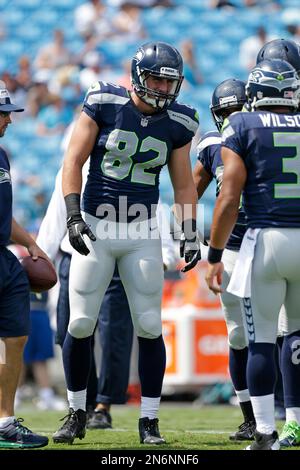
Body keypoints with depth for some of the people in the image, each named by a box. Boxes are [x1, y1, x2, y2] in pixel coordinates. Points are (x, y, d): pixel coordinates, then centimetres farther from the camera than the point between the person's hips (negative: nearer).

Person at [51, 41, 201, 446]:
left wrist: (190, 233, 2)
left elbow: (183, 184, 10)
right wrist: (73, 215, -13)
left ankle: (149, 421, 7)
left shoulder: (178, 123, 1)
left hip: (143, 231, 2)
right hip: (96, 227, -2)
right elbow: (73, 161, -5)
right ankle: (77, 414, 15)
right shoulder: (104, 104, -7)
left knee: (150, 326, -1)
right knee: (80, 324, 0)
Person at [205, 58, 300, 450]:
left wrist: (214, 256, -1)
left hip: (266, 240, -3)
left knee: (261, 340, 3)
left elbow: (230, 198, -6)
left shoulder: (243, 126, 0)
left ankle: (266, 433, 1)